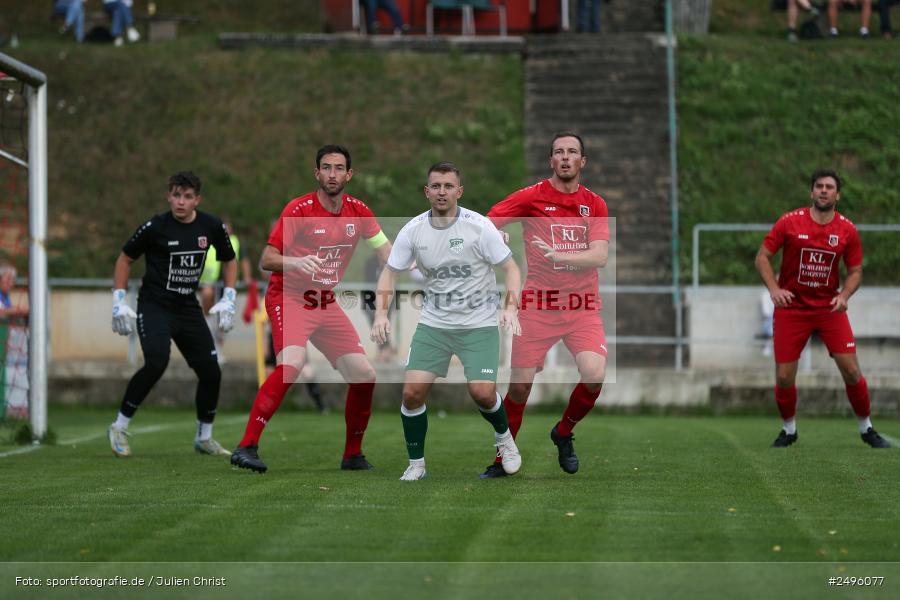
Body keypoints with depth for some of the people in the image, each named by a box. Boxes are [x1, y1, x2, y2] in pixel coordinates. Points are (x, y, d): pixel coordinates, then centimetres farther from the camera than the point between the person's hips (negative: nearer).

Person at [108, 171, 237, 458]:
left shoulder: (211, 226, -1)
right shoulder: (154, 227, -11)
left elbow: (229, 260, 16)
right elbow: (125, 259, 2)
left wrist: (228, 299, 5)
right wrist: (119, 302, -3)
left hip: (188, 308, 5)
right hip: (153, 307, -5)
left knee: (211, 372, 0)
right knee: (156, 363, -26)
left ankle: (204, 438, 21)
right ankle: (120, 427, -11)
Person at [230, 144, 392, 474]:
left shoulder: (358, 211, 3)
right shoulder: (298, 209, -14)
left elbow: (387, 252, 12)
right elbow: (267, 259, -16)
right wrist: (297, 262, -36)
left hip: (326, 304, 6)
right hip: (289, 298, -6)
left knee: (364, 375, -1)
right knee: (291, 364, -31)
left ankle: (353, 455, 18)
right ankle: (246, 447, -30)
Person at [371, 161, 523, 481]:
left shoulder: (479, 226, -13)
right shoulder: (413, 230, -4)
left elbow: (511, 267, -6)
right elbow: (390, 272, 6)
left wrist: (511, 307, -22)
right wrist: (381, 313, -9)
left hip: (479, 324, -3)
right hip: (433, 323, 3)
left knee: (483, 393, -16)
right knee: (412, 391, -11)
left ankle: (504, 437, 19)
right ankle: (416, 464, 7)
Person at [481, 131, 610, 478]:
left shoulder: (594, 204, 4)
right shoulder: (531, 197, -1)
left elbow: (600, 256, -9)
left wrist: (560, 256, -24)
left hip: (582, 307, 1)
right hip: (537, 306, -1)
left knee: (594, 377, -18)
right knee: (520, 383, -3)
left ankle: (563, 434, 11)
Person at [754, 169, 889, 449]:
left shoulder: (847, 230, -2)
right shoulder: (789, 222, -7)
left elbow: (855, 271, 6)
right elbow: (762, 257, -3)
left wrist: (844, 295, -14)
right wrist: (774, 289, -18)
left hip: (830, 308, 1)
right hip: (791, 308, -1)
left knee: (851, 371, -7)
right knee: (784, 377, -2)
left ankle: (866, 428, 13)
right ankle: (789, 429, 22)